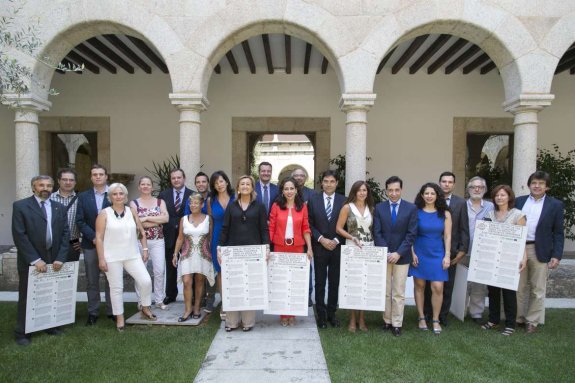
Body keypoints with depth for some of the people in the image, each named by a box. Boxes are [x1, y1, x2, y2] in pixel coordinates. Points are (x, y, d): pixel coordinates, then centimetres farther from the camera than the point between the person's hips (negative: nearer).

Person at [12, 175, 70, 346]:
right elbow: (19, 235, -10)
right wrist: (35, 259, -15)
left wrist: (60, 258, -6)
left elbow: (65, 234, 5)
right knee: (27, 298, 8)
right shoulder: (20, 206, -4)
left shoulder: (60, 208, 8)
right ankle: (22, 333, 22)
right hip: (30, 261, -3)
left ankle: (50, 326, 25)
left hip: (54, 260, 3)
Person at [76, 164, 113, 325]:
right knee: (92, 281, 8)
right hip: (90, 244, 1)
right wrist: (93, 237, -11)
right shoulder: (83, 196, 5)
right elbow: (80, 221, 1)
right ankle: (93, 312, 18)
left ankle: (112, 311, 16)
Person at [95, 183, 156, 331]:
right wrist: (101, 258, -10)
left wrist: (145, 249, 5)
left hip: (133, 255, 3)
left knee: (146, 281, -3)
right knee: (116, 288, 5)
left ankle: (146, 309, 19)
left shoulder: (132, 211, 5)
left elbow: (141, 231, 11)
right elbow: (99, 238, -6)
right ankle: (120, 318, 20)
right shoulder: (104, 213, -3)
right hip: (112, 258, -2)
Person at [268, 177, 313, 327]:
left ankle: (292, 314, 18)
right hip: (280, 248, -1)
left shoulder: (303, 207, 4)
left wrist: (309, 248, -2)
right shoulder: (276, 206, 1)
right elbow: (271, 228, 1)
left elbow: (306, 228, 5)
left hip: (298, 248, 1)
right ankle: (283, 314, 17)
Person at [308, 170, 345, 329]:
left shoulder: (343, 201, 1)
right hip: (319, 247, 0)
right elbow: (309, 224, 0)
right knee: (320, 283, 6)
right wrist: (321, 239, -11)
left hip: (337, 248, 1)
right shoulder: (313, 200, 1)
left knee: (334, 282, 9)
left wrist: (336, 240, -10)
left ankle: (331, 313, 22)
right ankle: (321, 315, 17)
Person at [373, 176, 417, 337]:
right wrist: (386, 252, -11)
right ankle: (387, 320, 21)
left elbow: (411, 234, -6)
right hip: (383, 255, 1)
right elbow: (377, 233, -1)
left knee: (399, 292, 5)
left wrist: (398, 253, -13)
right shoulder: (379, 207, 1)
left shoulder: (411, 208, -2)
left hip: (402, 256, -1)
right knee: (385, 291, 9)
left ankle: (397, 324, 16)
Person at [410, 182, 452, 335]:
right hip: (419, 254, 0)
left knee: (438, 288, -4)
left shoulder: (445, 214, 2)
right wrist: (412, 253, -7)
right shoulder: (416, 212, -3)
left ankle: (436, 320, 12)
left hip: (437, 255, 1)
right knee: (419, 286, 7)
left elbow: (447, 236, 4)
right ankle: (421, 318, 20)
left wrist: (447, 255, -2)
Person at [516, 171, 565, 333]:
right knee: (519, 287, 11)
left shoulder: (555, 205, 0)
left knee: (537, 289, 7)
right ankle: (518, 318, 23)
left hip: (540, 251, -2)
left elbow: (558, 233, -1)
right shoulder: (519, 201, 6)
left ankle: (532, 321, 20)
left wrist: (557, 255, -8)